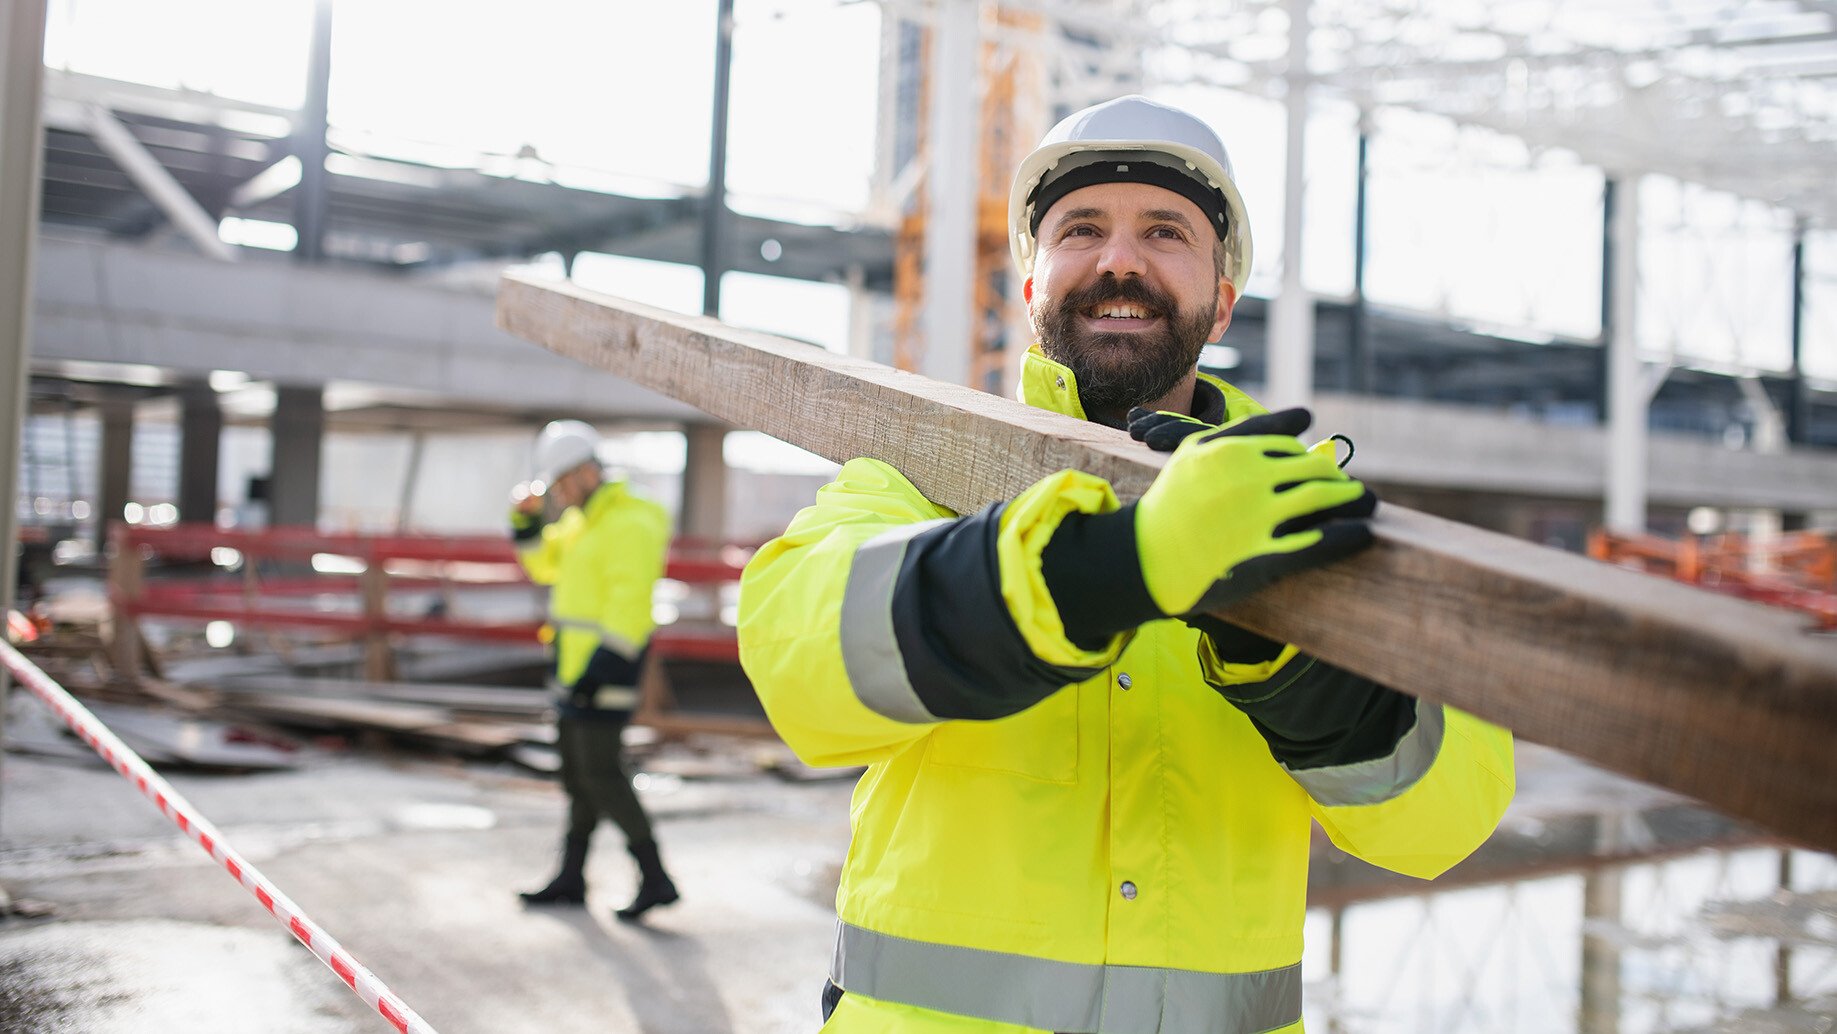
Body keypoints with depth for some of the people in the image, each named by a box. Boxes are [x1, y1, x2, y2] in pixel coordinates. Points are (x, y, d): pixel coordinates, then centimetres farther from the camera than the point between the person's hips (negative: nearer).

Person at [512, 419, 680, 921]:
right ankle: (571, 879, 24)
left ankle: (655, 878, -6)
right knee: (576, 771, 15)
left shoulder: (630, 526, -17)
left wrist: (601, 667, -26)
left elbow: (628, 604, -22)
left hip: (606, 662, -10)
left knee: (602, 773, -10)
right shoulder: (583, 521, 15)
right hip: (577, 661, 10)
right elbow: (545, 564, 26)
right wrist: (527, 521, 10)